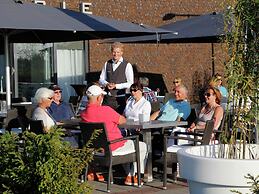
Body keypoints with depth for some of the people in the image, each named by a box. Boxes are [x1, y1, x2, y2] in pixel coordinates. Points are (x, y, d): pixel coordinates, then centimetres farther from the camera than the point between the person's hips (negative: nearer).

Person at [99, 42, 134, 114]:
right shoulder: (107, 64, 10)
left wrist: (116, 86, -15)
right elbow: (101, 79, 14)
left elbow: (130, 83, -7)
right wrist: (107, 84, -8)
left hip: (120, 99, -4)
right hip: (108, 98, 4)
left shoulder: (127, 65, -4)